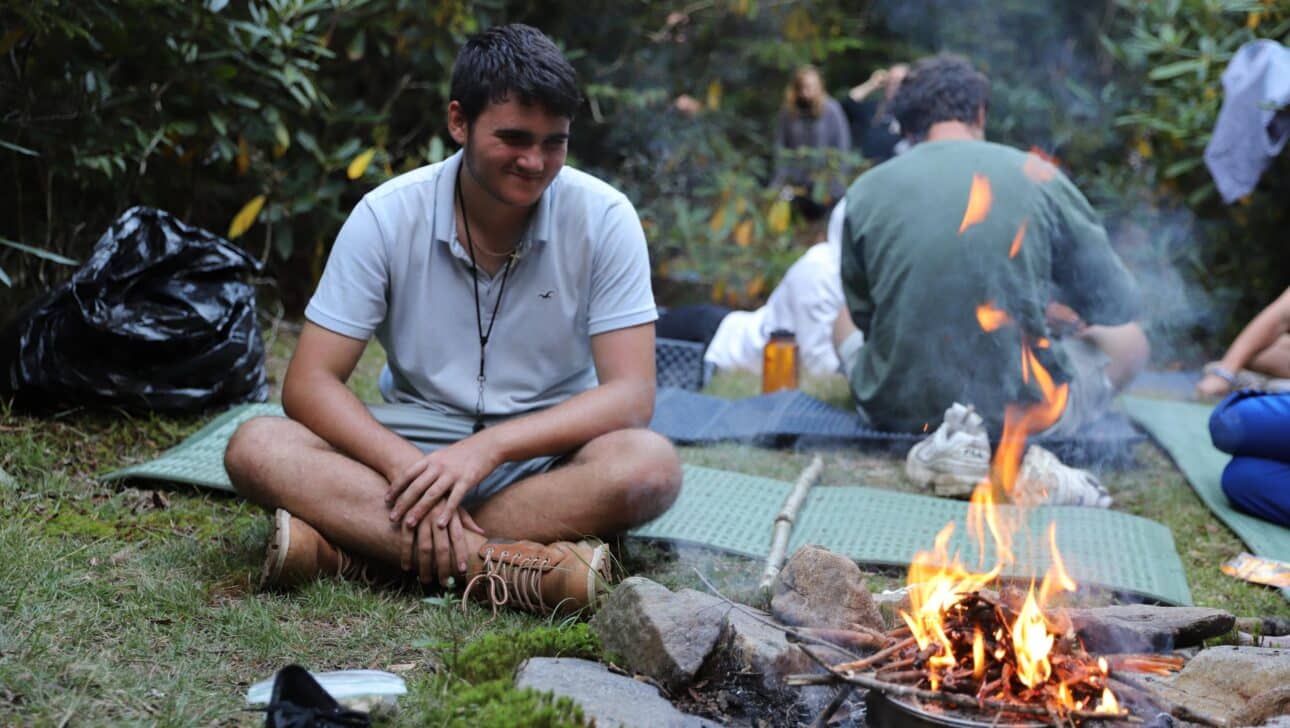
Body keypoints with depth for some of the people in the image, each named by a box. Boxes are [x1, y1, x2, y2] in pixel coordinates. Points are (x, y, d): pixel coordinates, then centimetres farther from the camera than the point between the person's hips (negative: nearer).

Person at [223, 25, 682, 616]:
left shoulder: (603, 218, -10)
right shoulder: (388, 216, -8)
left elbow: (630, 394, -15)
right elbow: (308, 383, -10)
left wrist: (490, 446, -28)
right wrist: (407, 467, -28)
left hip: (543, 462, -1)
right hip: (411, 452, 1)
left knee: (650, 465, -33)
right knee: (257, 448, -25)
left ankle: (350, 549, -32)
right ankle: (507, 566, -38)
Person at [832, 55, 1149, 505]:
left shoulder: (865, 191, -2)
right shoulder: (1036, 176, -5)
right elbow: (1115, 305, 2)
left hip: (900, 407, 3)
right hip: (1024, 408, -3)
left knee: (845, 322, 36)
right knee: (1129, 341, 27)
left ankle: (952, 438, 11)